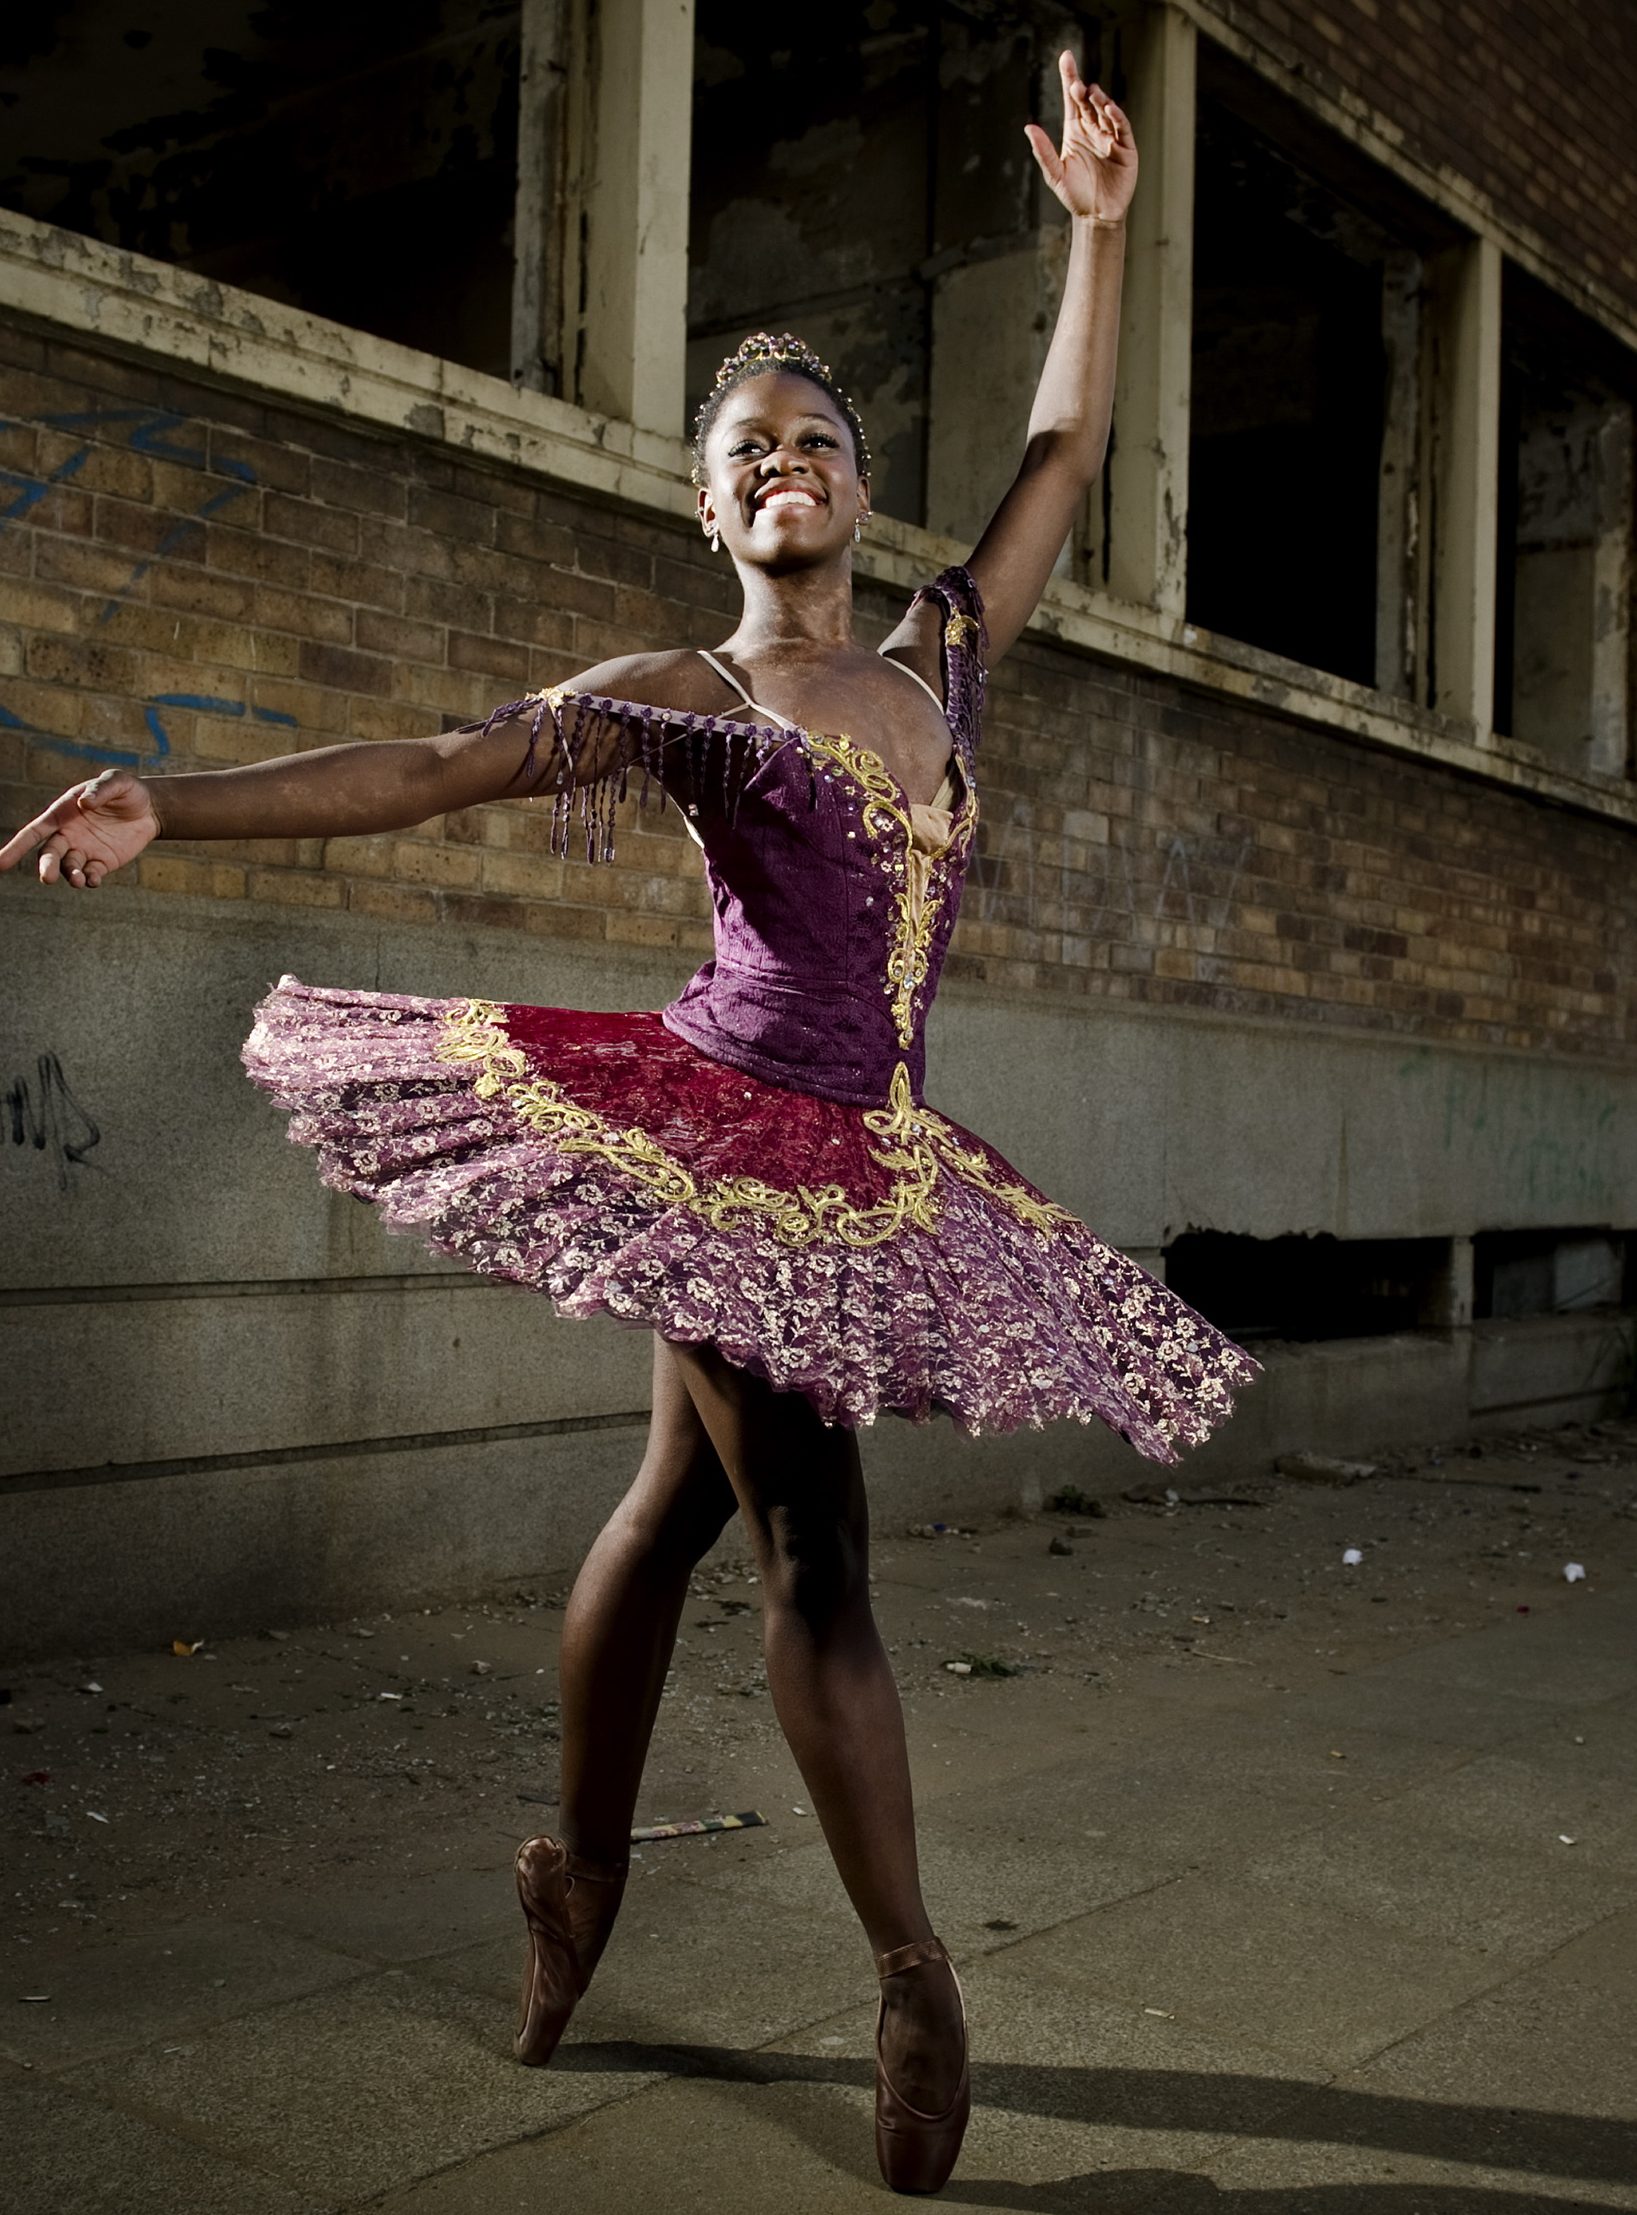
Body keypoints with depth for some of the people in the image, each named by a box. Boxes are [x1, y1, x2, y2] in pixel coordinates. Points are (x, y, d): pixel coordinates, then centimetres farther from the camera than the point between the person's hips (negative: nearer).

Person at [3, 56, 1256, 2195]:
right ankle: (916, 1978, 6)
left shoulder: (942, 655, 14)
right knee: (815, 1542, -5)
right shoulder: (679, 696, 0)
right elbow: (429, 768, -8)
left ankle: (579, 1871, 28)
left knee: (684, 1500, 13)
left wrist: (1099, 229, 19)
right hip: (728, 1126, -5)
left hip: (867, 1159, 6)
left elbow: (1066, 452, 21)